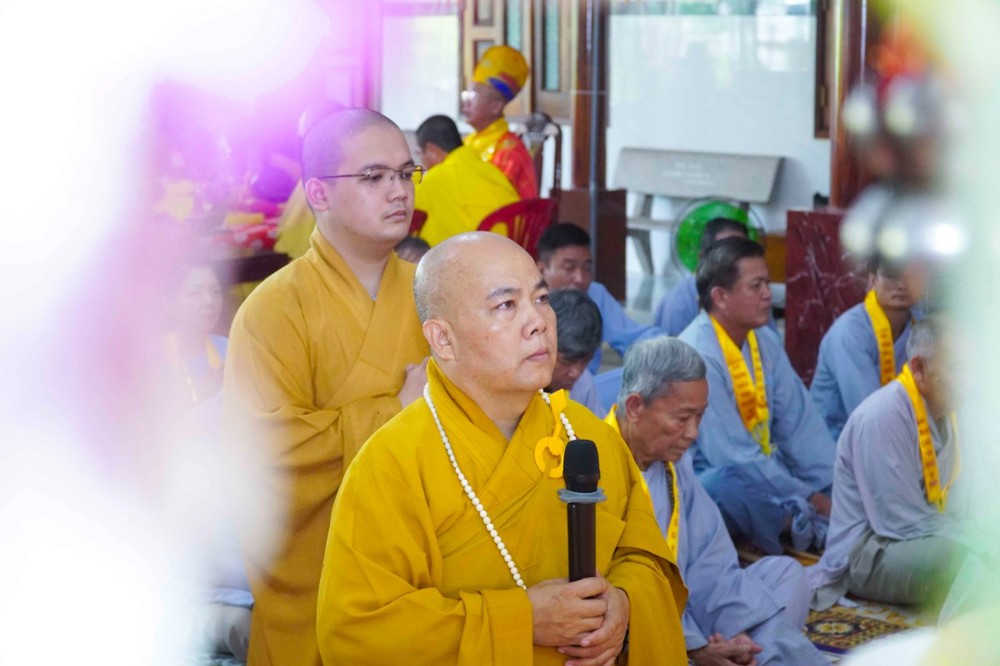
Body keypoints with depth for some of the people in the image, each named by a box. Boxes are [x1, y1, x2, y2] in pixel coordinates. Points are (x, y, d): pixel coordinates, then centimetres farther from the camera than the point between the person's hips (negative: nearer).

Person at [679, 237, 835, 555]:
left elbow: (801, 421, 1)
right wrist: (809, 500, -19)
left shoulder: (765, 341, 3)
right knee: (730, 487, -37)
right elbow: (733, 458, -23)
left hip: (764, 470, 7)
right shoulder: (698, 355, -22)